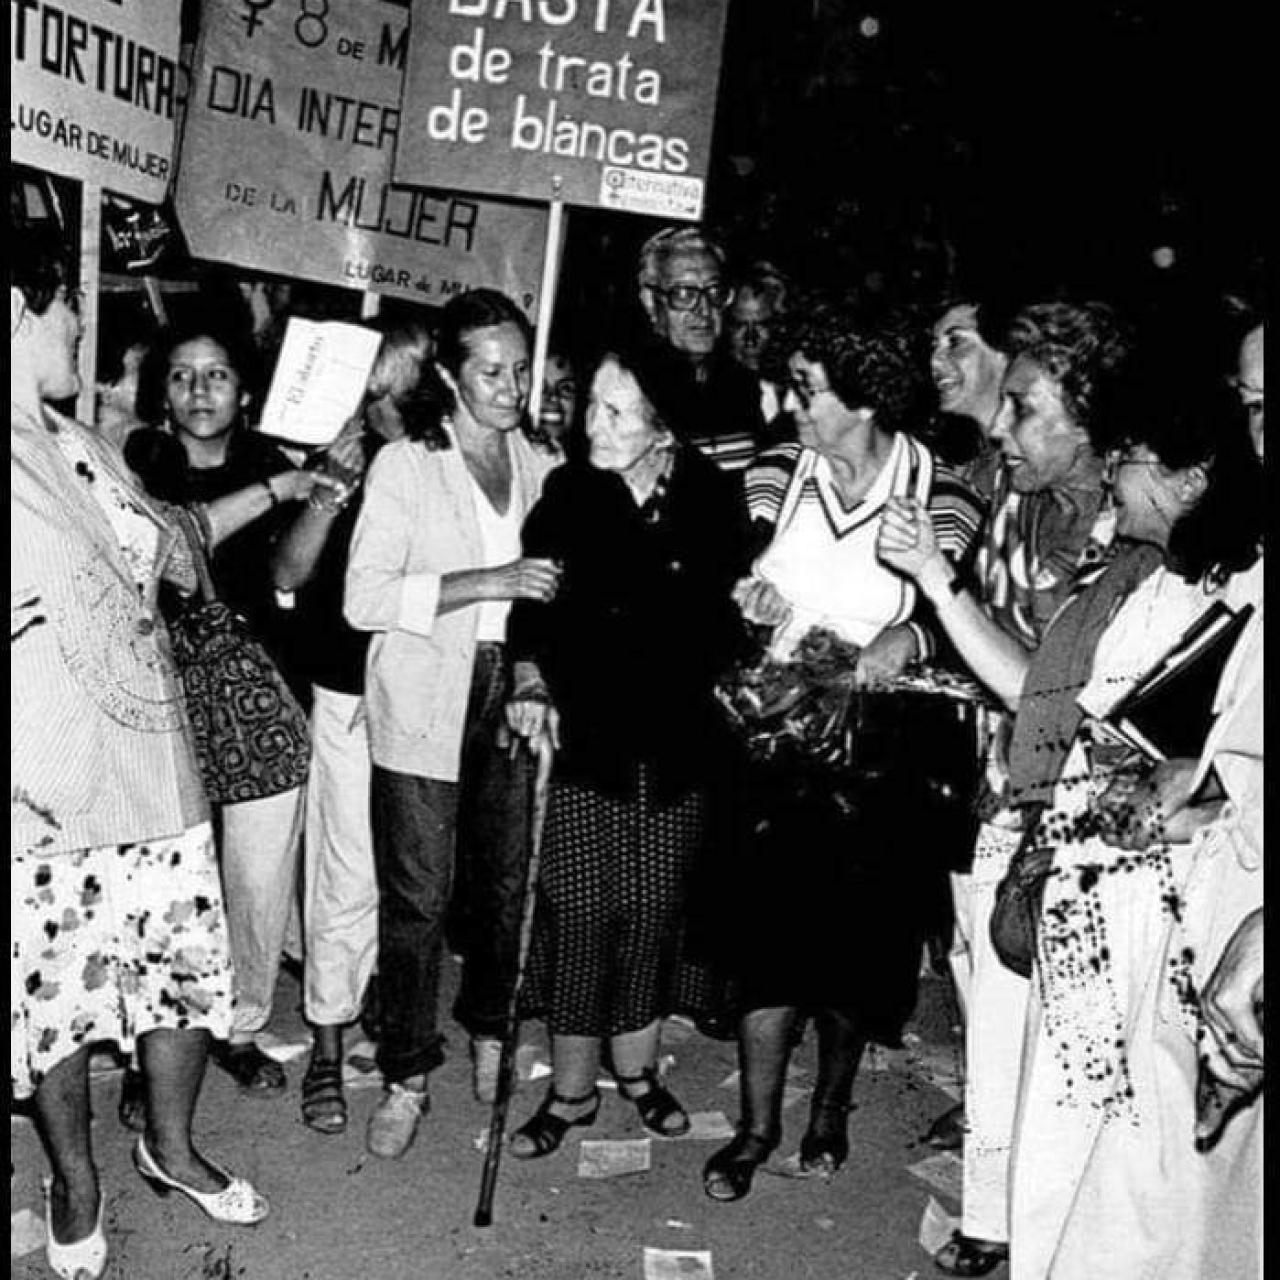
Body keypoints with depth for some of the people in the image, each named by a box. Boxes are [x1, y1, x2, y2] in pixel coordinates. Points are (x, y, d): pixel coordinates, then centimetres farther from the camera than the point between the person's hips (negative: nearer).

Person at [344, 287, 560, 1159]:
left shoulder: (544, 468, 9)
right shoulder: (404, 465, -4)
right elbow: (365, 598, -13)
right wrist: (489, 582, -20)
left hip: (515, 698, 4)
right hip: (424, 708, -3)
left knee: (509, 880, 10)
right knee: (417, 898, 1)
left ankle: (489, 1030, 35)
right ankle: (408, 1077, 17)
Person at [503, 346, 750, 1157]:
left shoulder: (710, 497, -3)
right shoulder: (568, 493, -5)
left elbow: (728, 611, 8)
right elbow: (532, 607, -3)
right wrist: (531, 683, -17)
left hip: (676, 739, 1)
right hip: (582, 733, -1)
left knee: (655, 910, 11)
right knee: (578, 912, 2)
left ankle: (637, 1067, 32)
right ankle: (572, 1089, 19)